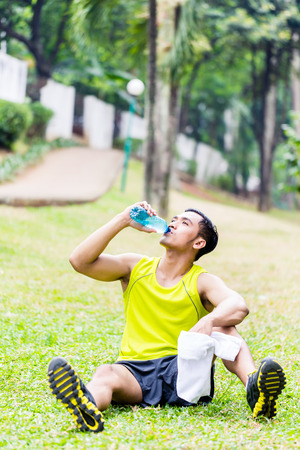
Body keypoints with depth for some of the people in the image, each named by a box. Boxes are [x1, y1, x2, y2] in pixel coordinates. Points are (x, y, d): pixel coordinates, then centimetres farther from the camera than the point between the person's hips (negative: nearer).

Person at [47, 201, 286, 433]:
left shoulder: (202, 282, 3)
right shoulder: (135, 267, 12)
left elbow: (239, 306, -18)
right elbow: (80, 260, -1)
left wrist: (208, 321, -40)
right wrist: (123, 220, -4)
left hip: (183, 370, -1)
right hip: (133, 370, 1)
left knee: (219, 324, -23)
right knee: (105, 374, -34)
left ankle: (254, 386, -49)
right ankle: (87, 406, -71)